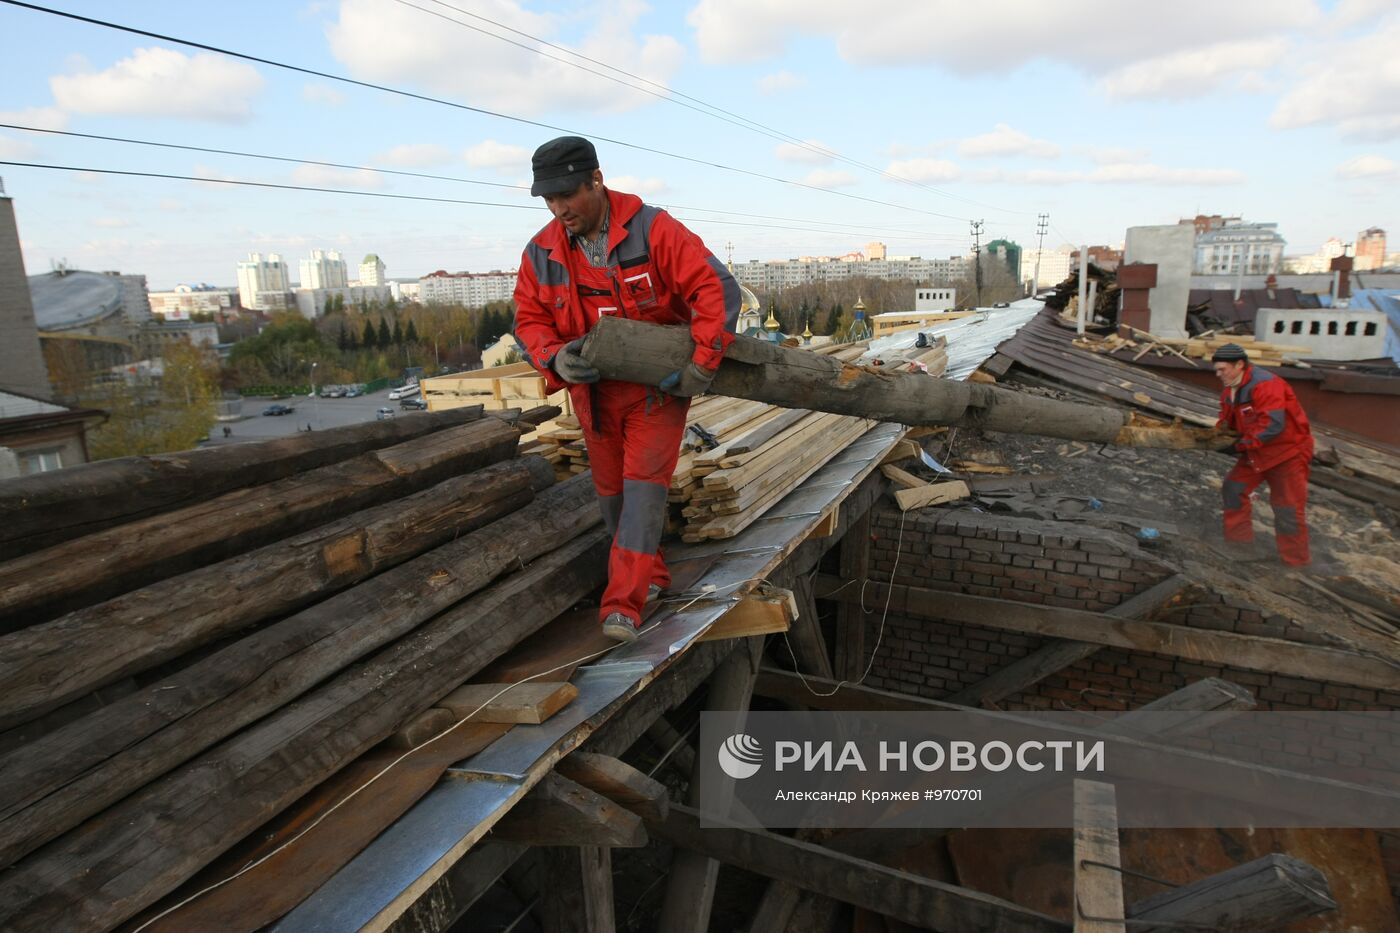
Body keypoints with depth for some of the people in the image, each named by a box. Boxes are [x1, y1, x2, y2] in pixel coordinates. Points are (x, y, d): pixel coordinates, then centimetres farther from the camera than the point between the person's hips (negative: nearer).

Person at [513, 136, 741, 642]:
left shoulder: (652, 230, -19)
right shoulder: (542, 252, -5)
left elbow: (718, 289, -22)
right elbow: (529, 320, -1)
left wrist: (702, 363, -28)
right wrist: (554, 358, -23)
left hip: (658, 385, -4)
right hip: (594, 389, 5)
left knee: (644, 483, -12)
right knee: (611, 490, 11)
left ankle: (623, 605, -13)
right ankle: (649, 573, 32)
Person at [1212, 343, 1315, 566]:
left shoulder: (1265, 385, -27)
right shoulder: (1229, 392, 3)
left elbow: (1272, 425, -34)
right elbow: (1228, 422, 11)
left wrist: (1242, 444, -31)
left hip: (1287, 450, -9)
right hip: (1256, 453, 9)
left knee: (1287, 509, -5)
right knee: (1233, 490, 9)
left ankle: (1296, 562, 7)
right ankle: (1238, 540, 21)